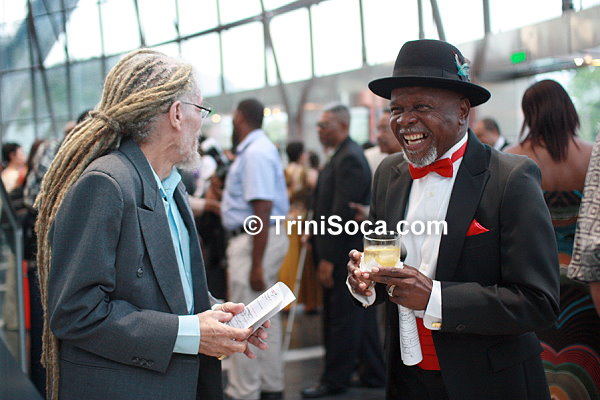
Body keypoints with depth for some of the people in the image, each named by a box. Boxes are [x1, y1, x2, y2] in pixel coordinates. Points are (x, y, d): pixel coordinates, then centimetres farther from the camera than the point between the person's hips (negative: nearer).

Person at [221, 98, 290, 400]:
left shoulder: (255, 154, -18)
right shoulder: (260, 149, 13)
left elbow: (262, 209, -24)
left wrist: (256, 264, -25)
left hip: (255, 240, -10)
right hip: (258, 238, 10)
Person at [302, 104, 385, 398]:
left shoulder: (349, 159, -17)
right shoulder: (343, 155, 15)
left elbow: (342, 213, -22)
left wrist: (329, 258, -21)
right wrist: (324, 253, 16)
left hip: (343, 254, -10)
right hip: (352, 253, 10)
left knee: (341, 319, 0)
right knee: (361, 317, 15)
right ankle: (373, 374, 24)